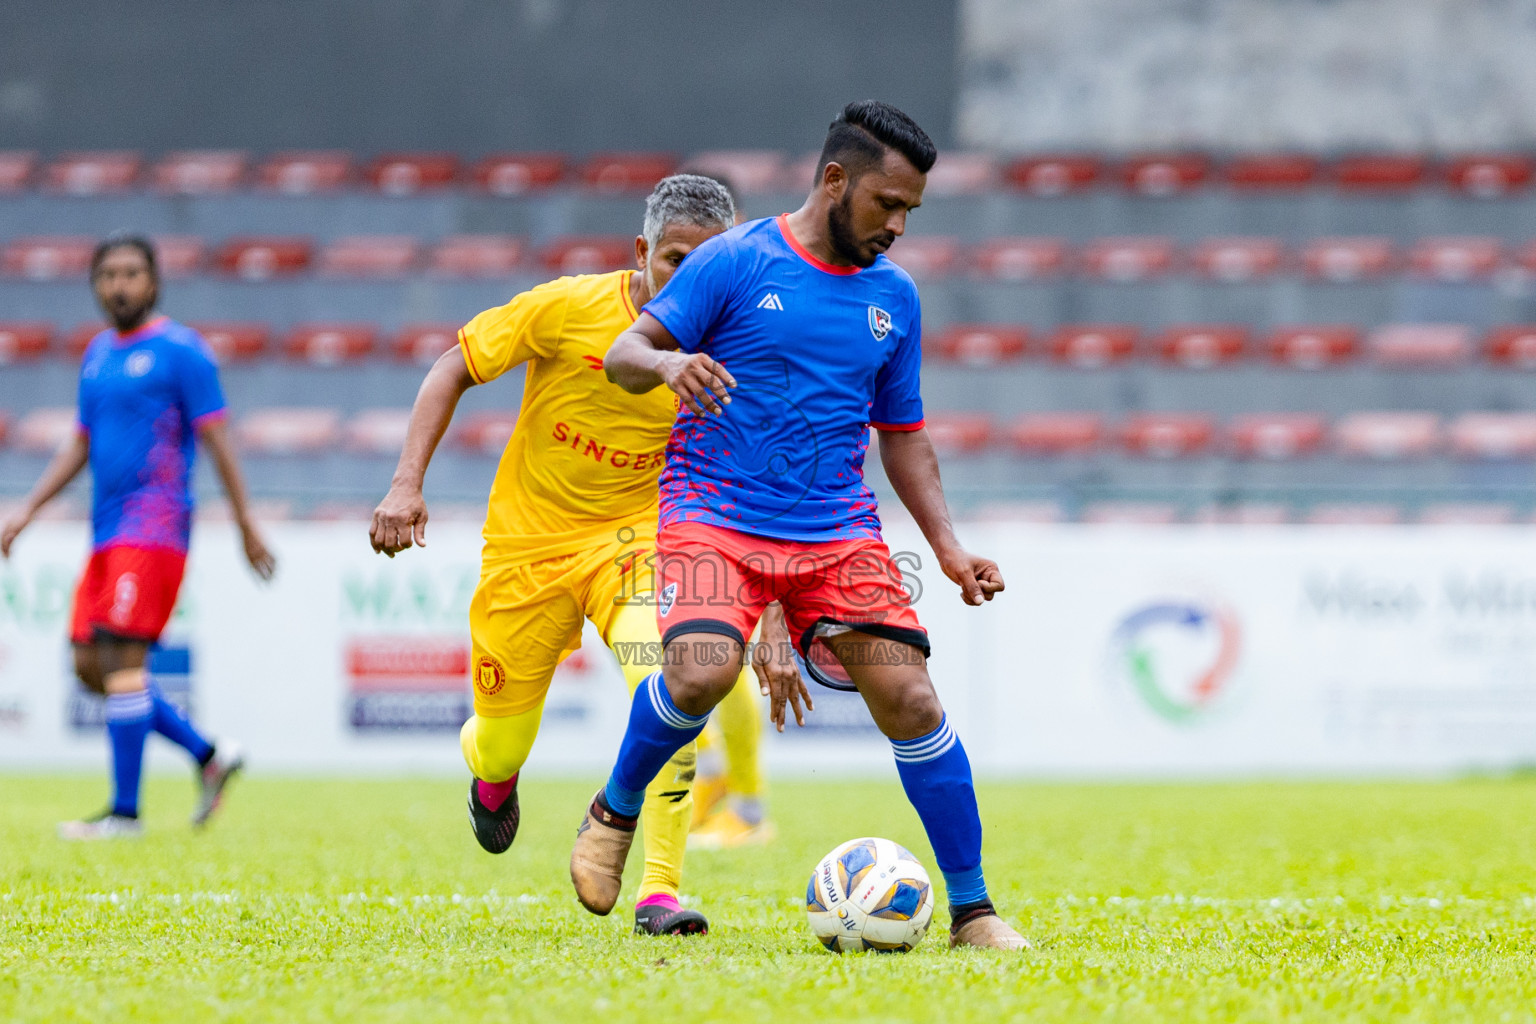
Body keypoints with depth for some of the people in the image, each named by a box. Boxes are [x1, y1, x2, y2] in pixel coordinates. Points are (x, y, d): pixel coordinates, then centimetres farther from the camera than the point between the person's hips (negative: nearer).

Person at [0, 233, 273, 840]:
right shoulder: (98, 354, 18)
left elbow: (216, 440, -6)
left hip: (153, 526, -8)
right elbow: (81, 444, 24)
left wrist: (246, 525, -9)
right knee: (90, 665, 4)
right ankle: (209, 756, 16)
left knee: (121, 657, -14)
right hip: (108, 533, 8)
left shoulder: (179, 350, -5)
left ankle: (124, 812, -12)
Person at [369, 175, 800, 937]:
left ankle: (660, 894, -23)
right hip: (528, 538, 0)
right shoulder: (569, 308, -16)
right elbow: (454, 369, -5)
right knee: (501, 751, 6)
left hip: (632, 533, 0)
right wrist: (407, 483, -15)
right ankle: (491, 777, 47)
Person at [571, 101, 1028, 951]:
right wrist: (668, 363, -29)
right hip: (715, 513, -4)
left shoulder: (894, 296, 12)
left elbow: (902, 435, 20)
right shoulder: (734, 261, -3)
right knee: (701, 673, -28)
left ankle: (972, 911, 2)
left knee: (909, 700, -9)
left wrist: (948, 548, 9)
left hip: (837, 529, 4)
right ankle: (615, 814, 2)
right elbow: (622, 355, -5)